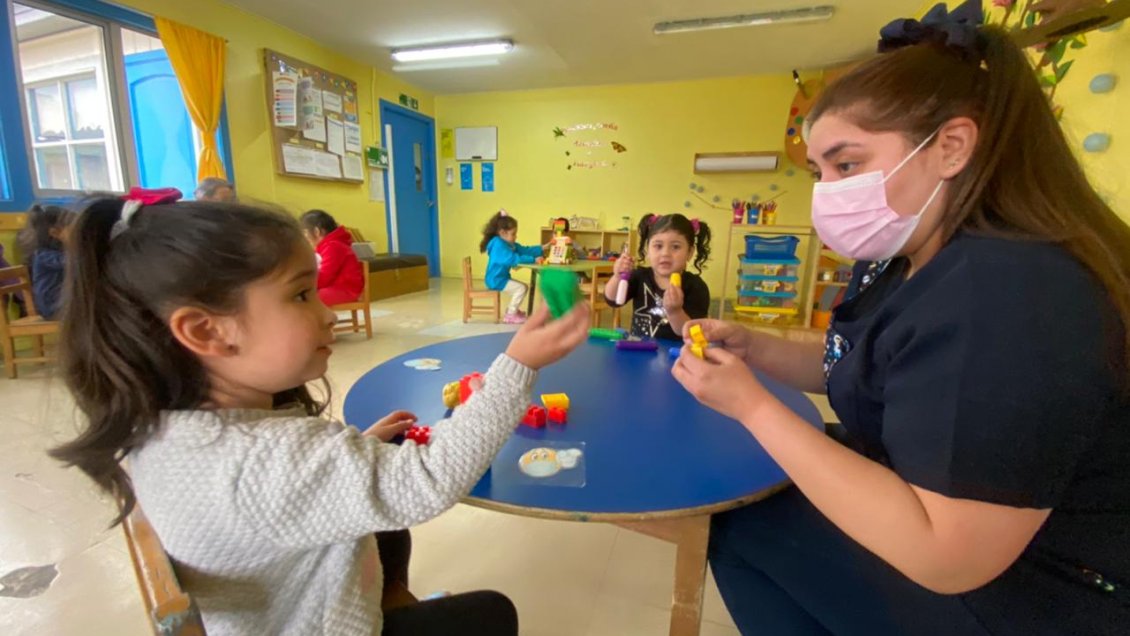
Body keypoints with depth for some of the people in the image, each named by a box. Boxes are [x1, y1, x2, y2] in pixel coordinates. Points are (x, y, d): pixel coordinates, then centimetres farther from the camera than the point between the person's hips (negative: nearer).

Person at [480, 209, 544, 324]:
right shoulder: (498, 245, -22)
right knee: (521, 288, -17)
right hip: (496, 280, -11)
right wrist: (533, 259, -33)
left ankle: (513, 309, 24)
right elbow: (514, 259, -32)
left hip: (502, 278, 11)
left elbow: (524, 250, 9)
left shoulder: (509, 244, 10)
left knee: (524, 287, 17)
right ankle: (510, 315, -10)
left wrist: (541, 249, -2)